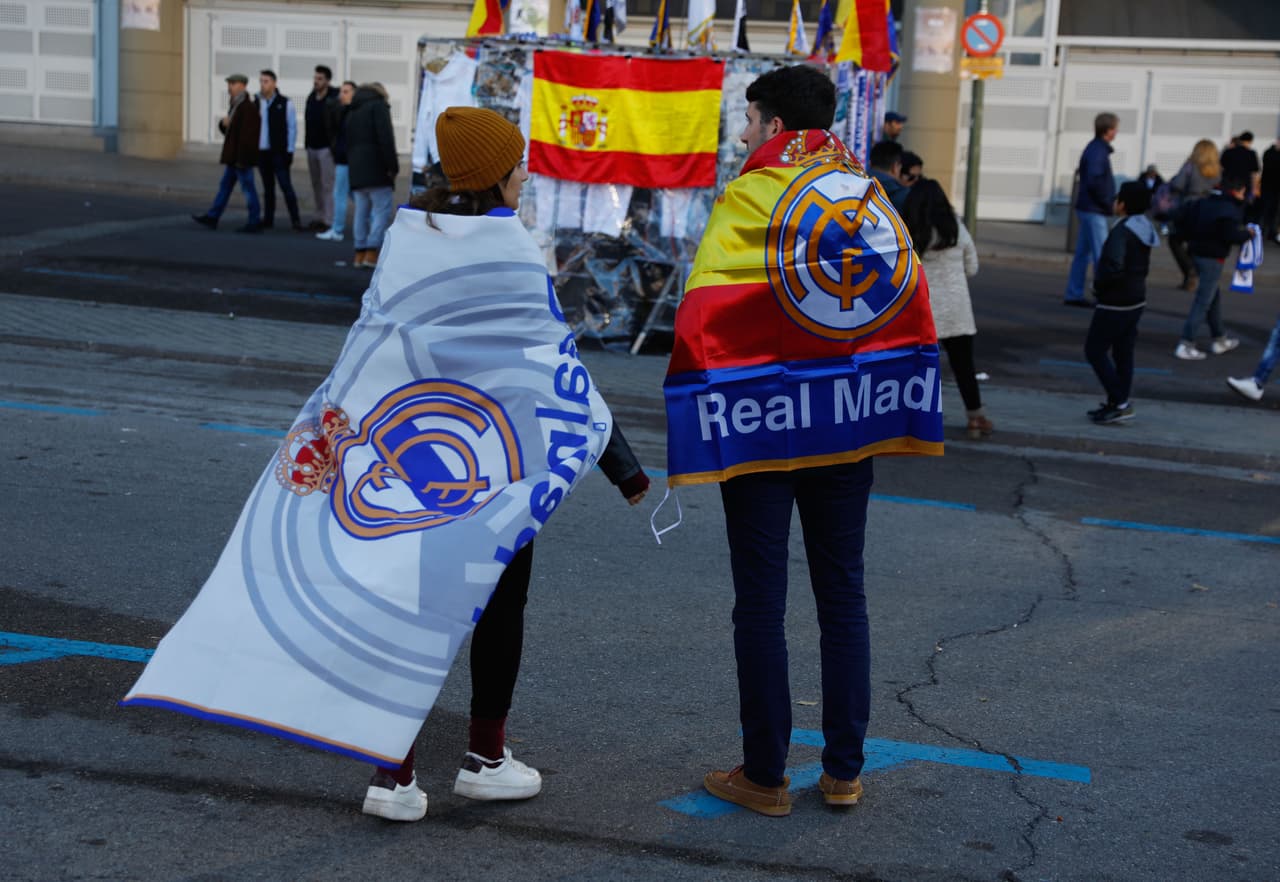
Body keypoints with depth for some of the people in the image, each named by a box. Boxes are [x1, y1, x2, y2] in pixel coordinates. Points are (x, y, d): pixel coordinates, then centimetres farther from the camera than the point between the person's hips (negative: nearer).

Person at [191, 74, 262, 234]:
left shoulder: (248, 107, -17)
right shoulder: (235, 105, 14)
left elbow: (247, 134, -23)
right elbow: (229, 129, 22)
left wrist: (242, 159, -25)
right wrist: (223, 123, -3)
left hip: (242, 156, -10)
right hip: (233, 156, 10)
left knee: (247, 188, -5)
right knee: (225, 186, 13)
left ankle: (255, 223, 1)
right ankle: (212, 217, 18)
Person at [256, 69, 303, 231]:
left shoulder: (285, 104, -3)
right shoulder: (256, 103, 7)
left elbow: (292, 127, -3)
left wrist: (289, 151, -8)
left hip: (279, 152, -4)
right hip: (261, 151, 4)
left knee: (285, 185, -8)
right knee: (267, 187, 10)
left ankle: (296, 219, -6)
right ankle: (268, 219, 15)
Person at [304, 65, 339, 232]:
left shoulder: (333, 99, -11)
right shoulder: (311, 98, 11)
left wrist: (334, 146, -19)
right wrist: (306, 141, 14)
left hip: (325, 148, -7)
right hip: (311, 147, 7)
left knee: (328, 185, -7)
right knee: (316, 185, 11)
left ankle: (329, 221, -6)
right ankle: (320, 217, 18)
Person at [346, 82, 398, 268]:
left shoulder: (352, 112, 23)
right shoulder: (378, 106, -1)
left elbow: (348, 143, 20)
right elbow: (386, 139, -14)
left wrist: (352, 168, 17)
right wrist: (392, 166, -13)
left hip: (356, 170, 8)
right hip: (377, 170, -7)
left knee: (362, 212, 11)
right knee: (382, 212, -6)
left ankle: (360, 254, 10)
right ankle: (371, 253, -14)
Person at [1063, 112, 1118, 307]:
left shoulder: (1096, 149, 14)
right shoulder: (1097, 152, -16)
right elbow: (1094, 182, -24)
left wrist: (1111, 201, 12)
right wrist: (1109, 204, -15)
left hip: (1087, 209, 10)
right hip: (1094, 211, -10)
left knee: (1083, 254, 12)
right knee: (1101, 255, -7)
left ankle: (1074, 294, 15)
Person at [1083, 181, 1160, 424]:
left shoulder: (1121, 231, -20)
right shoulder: (1144, 228, 8)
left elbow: (1113, 266, -32)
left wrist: (1098, 285, -14)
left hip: (1115, 303, -9)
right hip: (1136, 299, 9)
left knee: (1095, 350, -1)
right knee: (1123, 353, 13)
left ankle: (1119, 403, -5)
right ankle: (1118, 403, 18)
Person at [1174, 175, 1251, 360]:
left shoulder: (1204, 202, 7)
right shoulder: (1230, 209, -16)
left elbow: (1182, 218, 8)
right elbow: (1231, 235, -23)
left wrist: (1194, 236, 17)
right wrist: (1247, 234, -6)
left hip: (1197, 253, 9)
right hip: (1212, 258, -9)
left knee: (1214, 296, 22)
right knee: (1203, 302, -5)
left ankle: (1220, 340, 32)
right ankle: (1186, 345, -8)